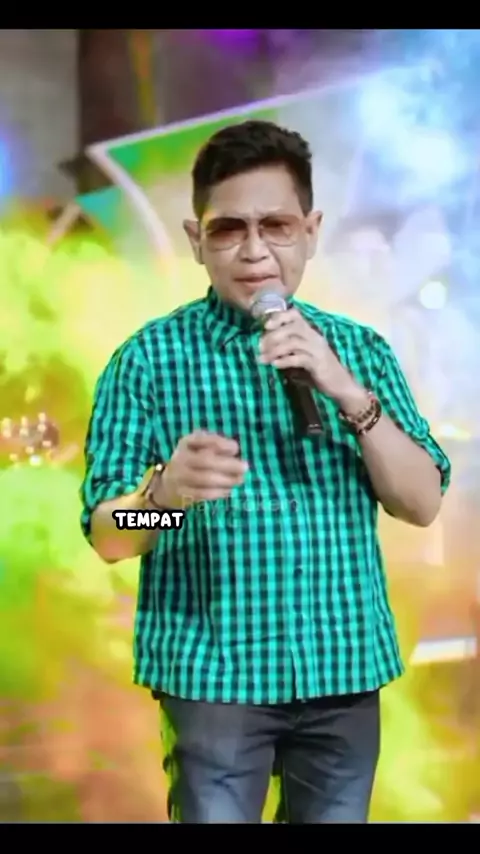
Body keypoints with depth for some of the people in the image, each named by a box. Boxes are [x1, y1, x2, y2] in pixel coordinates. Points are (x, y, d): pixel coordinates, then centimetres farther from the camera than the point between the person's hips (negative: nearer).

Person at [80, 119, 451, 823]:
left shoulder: (362, 351, 5)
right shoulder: (149, 358, -4)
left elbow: (422, 504, -1)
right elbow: (107, 537, -5)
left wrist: (348, 393, -16)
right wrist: (164, 491, -27)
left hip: (347, 669, 3)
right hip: (213, 673, -3)